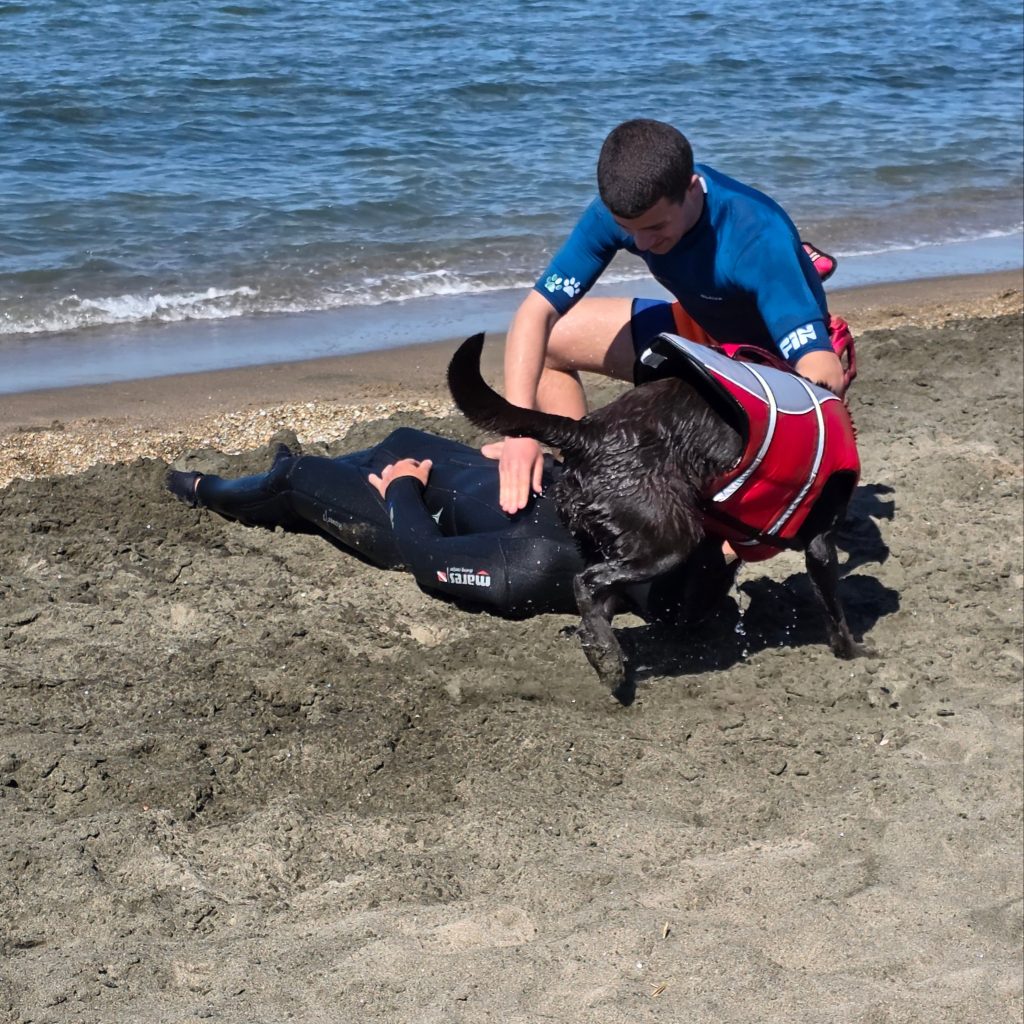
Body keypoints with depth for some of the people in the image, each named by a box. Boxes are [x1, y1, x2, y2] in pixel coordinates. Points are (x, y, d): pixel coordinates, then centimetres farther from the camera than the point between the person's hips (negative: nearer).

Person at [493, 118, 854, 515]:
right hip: (704, 333, 6)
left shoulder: (759, 238, -38)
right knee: (547, 340, -4)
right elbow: (536, 312, -24)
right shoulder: (621, 209, -24)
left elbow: (824, 371, -44)